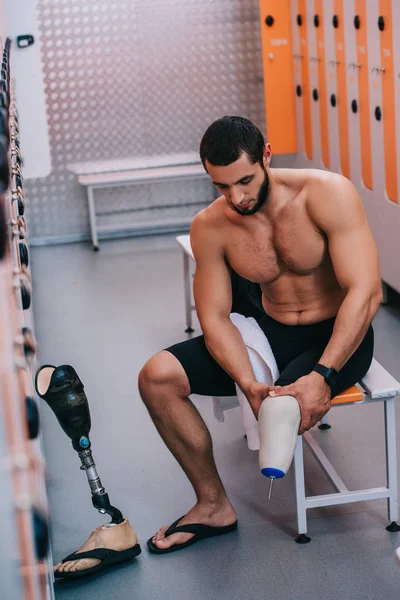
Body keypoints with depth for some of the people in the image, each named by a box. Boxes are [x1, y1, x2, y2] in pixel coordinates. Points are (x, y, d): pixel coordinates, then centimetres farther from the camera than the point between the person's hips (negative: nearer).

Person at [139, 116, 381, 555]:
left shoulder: (327, 193, -22)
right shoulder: (210, 227, -9)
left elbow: (366, 292, -27)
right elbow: (215, 320, -7)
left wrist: (323, 376, -36)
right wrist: (248, 383, -26)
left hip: (337, 338, -4)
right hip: (270, 333, 5)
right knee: (157, 377, -12)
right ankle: (213, 505, 1)